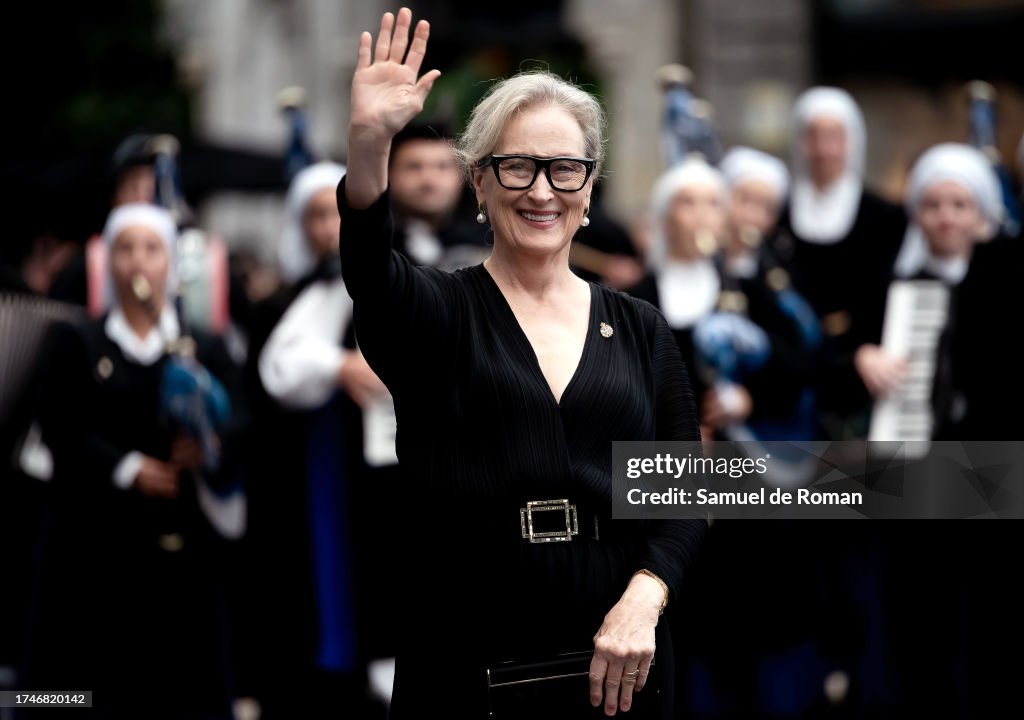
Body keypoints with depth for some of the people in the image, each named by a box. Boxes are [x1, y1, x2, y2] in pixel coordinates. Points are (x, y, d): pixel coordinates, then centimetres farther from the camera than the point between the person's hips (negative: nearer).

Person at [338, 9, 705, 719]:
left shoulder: (639, 330, 10)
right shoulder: (439, 312, 2)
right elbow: (371, 273, -21)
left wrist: (644, 598, -13)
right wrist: (369, 142, -39)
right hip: (464, 662, -2)